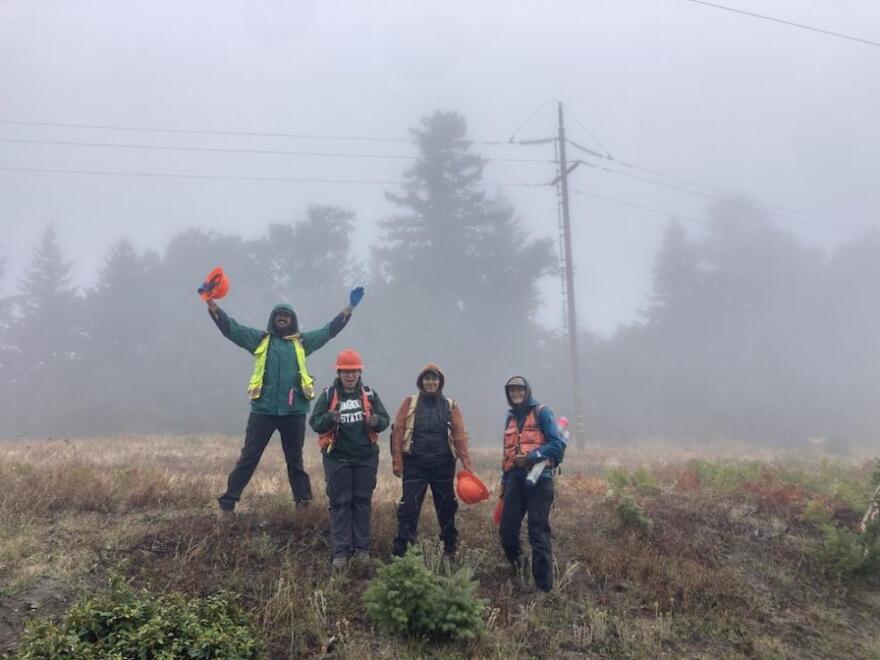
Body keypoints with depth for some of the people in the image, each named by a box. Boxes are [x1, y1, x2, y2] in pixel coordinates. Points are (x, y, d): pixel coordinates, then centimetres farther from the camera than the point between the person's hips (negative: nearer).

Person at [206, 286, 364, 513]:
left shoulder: (302, 342, 12)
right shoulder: (260, 339, 8)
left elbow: (330, 330, 11)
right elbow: (229, 326, 4)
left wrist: (350, 307, 5)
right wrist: (211, 302, -6)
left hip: (294, 411, 1)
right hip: (263, 410, -1)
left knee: (295, 460, 13)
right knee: (248, 457, 0)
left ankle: (303, 500, 21)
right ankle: (228, 501, 2)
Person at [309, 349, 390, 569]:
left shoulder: (370, 394, 4)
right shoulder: (328, 395, -2)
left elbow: (385, 419, 4)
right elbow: (314, 422, -5)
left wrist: (376, 421, -19)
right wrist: (330, 417, -25)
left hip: (366, 458, 2)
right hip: (338, 458, -2)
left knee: (362, 501, 7)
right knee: (340, 503, 1)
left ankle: (362, 548, 15)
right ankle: (340, 550, 4)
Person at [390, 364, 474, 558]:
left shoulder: (451, 406, 7)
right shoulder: (409, 403, 4)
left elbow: (460, 436, -1)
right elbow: (397, 432, 0)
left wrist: (467, 464, -10)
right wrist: (397, 462, -8)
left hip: (443, 465, 2)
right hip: (415, 464, -1)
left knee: (446, 507, 10)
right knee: (409, 507, -5)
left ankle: (450, 548, 24)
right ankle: (400, 551, -1)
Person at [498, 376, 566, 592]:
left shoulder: (542, 413, -1)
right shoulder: (511, 418, 19)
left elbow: (558, 444, -8)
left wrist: (532, 456, -17)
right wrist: (504, 481, 22)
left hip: (538, 479, -6)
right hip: (515, 479, 6)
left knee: (538, 533, -6)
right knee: (507, 530, 1)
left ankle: (545, 585, 0)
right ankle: (518, 568, 26)